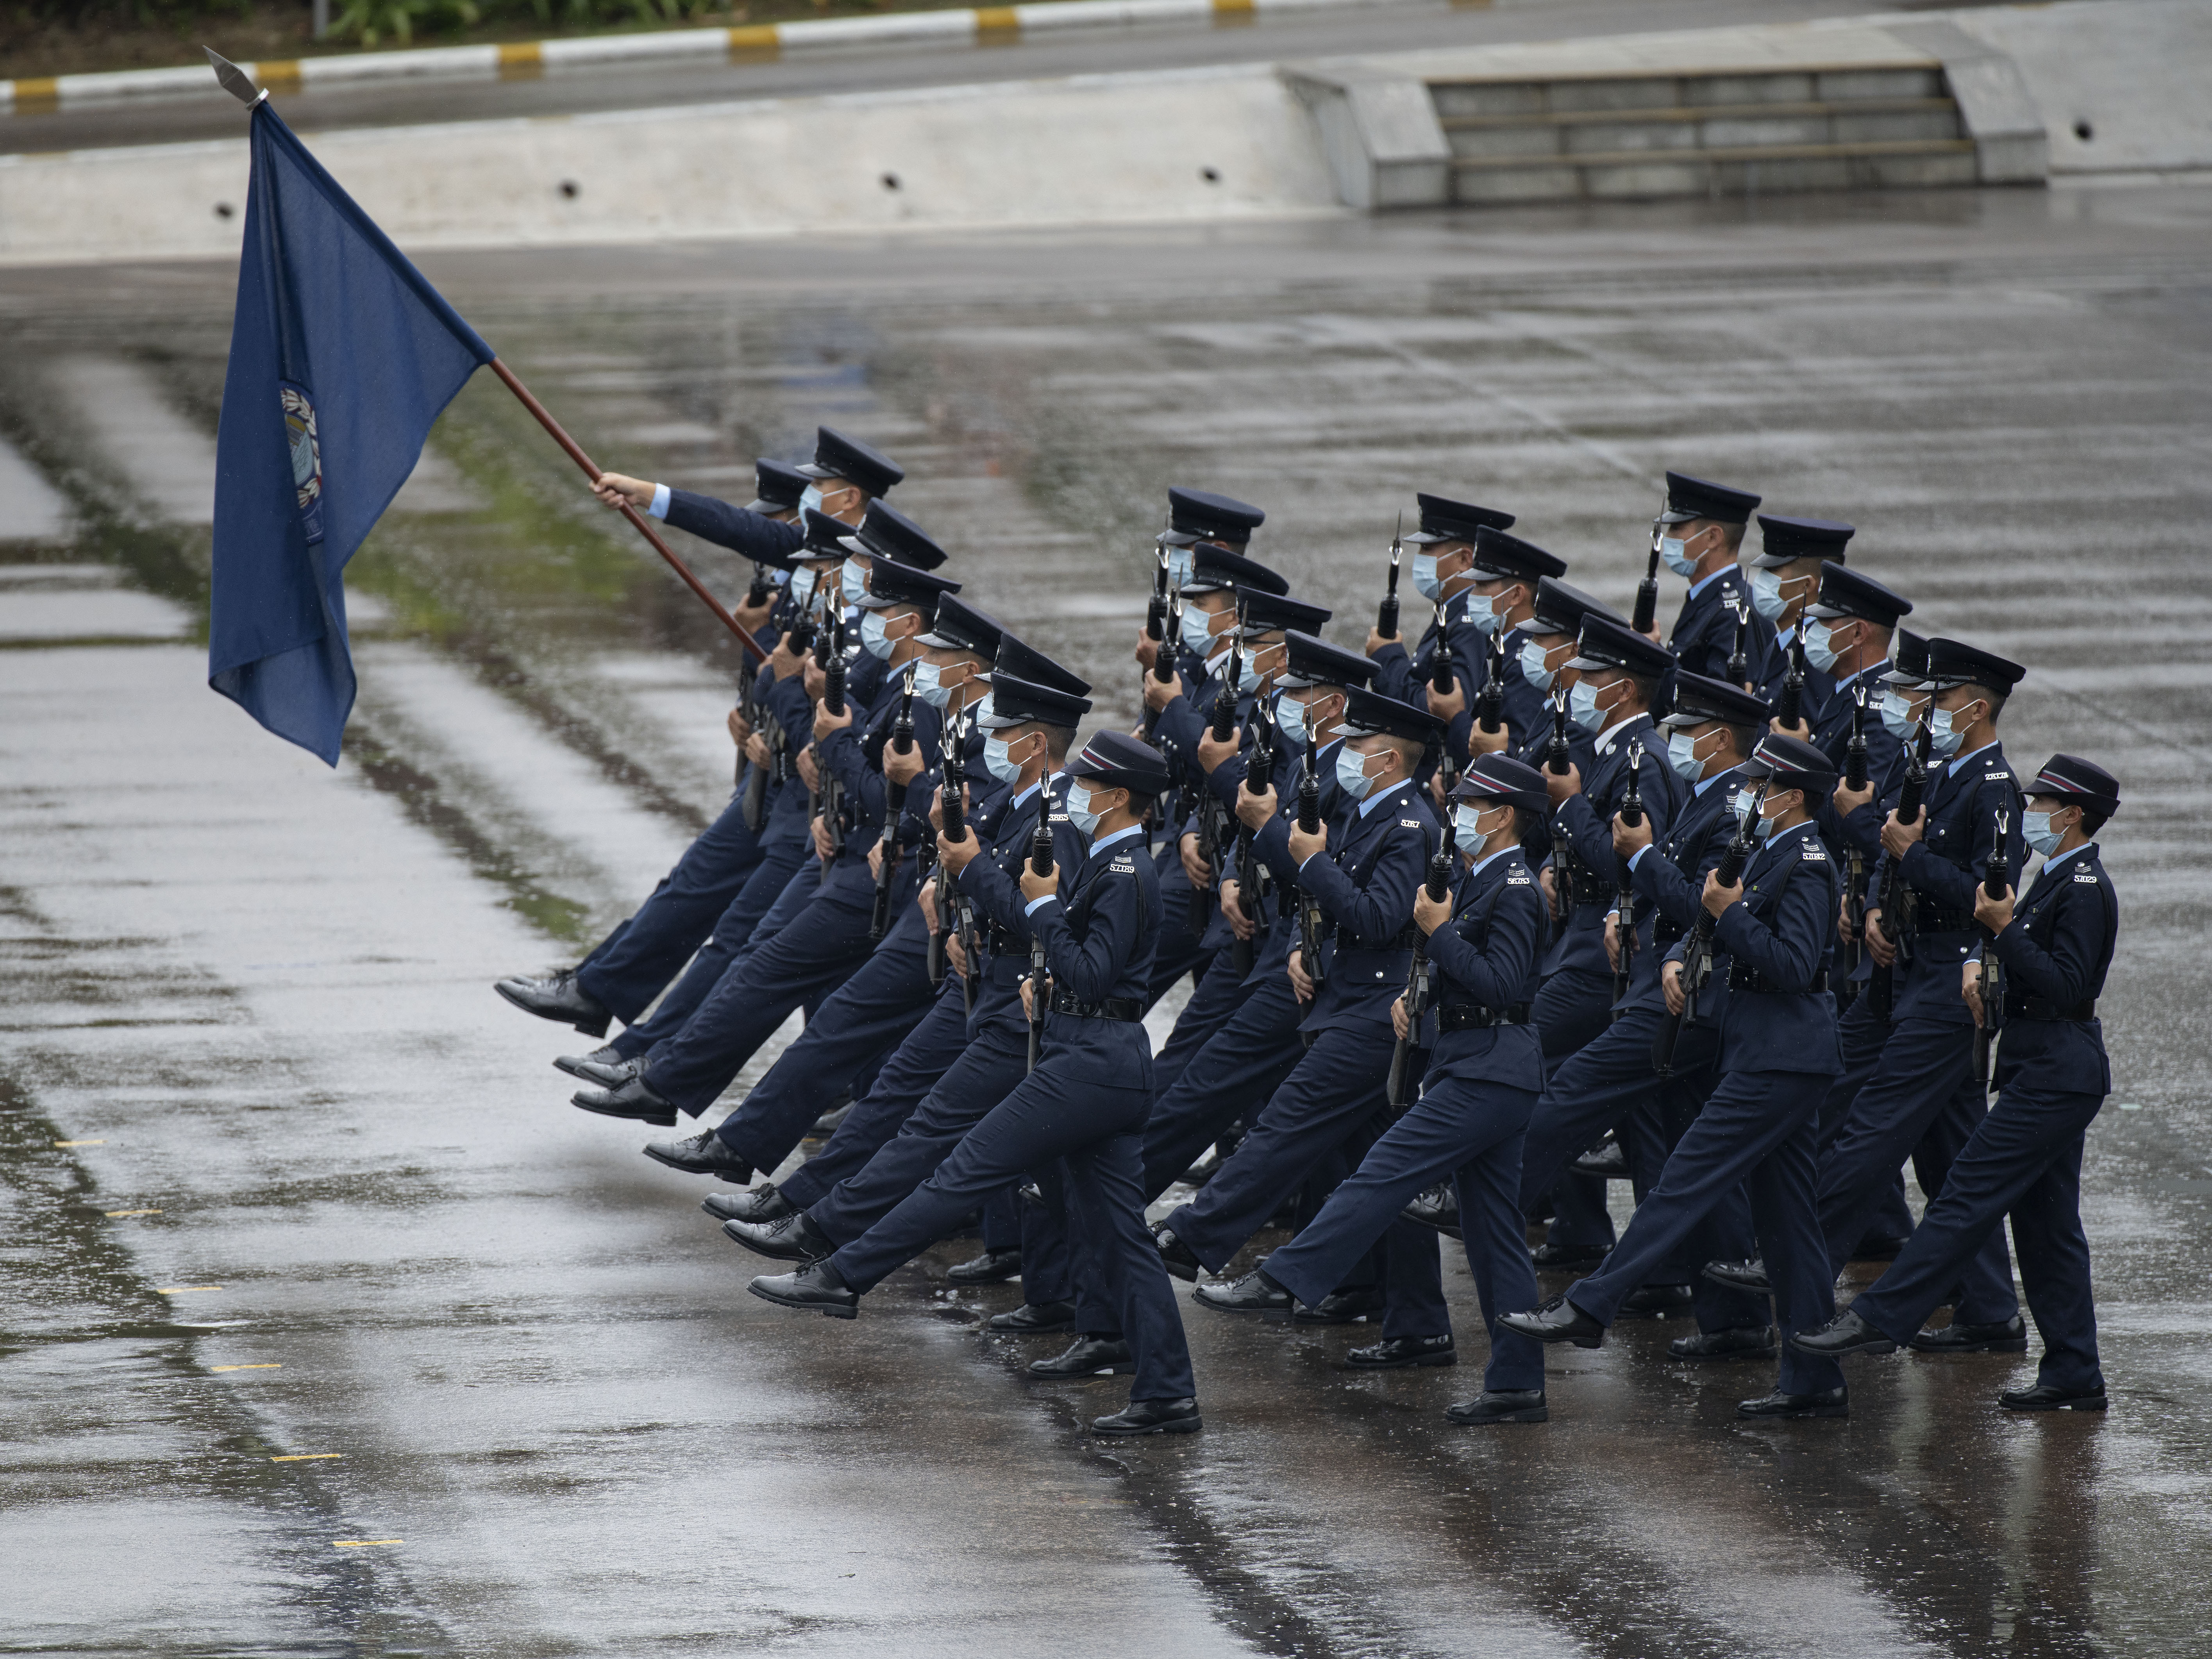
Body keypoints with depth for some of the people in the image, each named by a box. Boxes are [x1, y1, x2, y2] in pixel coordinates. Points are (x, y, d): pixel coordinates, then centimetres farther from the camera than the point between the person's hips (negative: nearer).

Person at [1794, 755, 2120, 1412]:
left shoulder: (2085, 889, -15)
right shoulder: (2056, 879, 16)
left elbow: (2065, 987, -22)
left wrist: (2004, 927, -20)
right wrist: (1980, 962, 4)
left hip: (2054, 1075, -11)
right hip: (2047, 1068, 11)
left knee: (1970, 1192, -11)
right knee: (2045, 1220, 10)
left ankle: (1880, 1319, -14)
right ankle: (2073, 1375, 12)